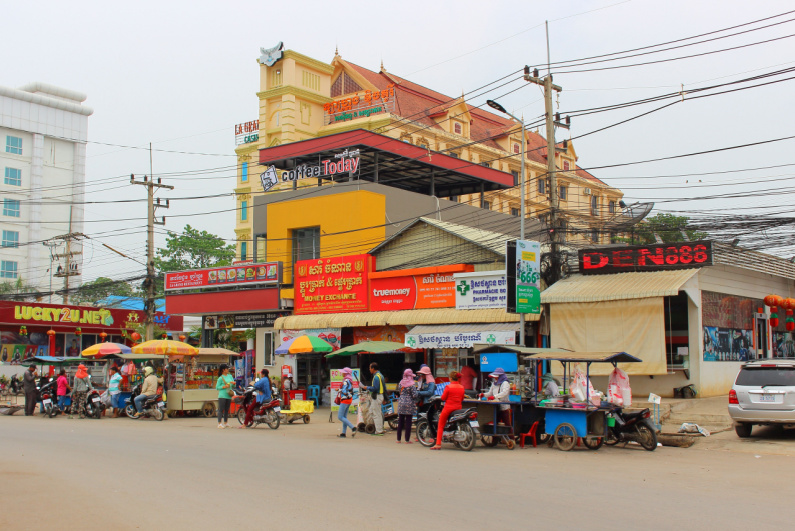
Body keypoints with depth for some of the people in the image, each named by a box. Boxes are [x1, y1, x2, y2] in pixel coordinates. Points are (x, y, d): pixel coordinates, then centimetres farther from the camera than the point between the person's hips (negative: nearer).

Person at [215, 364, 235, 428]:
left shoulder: (230, 376, 15)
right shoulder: (220, 378, -4)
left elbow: (233, 387, 21)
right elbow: (217, 387, -6)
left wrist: (233, 383, 0)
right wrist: (224, 386, -17)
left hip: (229, 396, 7)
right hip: (222, 396, -7)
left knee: (227, 410, 11)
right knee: (221, 409, -6)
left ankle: (225, 423, 19)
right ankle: (219, 423, -5)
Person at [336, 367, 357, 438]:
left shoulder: (346, 381, -16)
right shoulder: (350, 380, 13)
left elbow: (344, 391, -23)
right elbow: (351, 391, 16)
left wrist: (339, 389, -6)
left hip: (345, 400, -10)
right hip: (349, 399, 10)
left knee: (340, 417, -8)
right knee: (344, 417, 11)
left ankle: (353, 427, -15)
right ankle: (343, 433, 12)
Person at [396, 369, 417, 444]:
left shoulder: (400, 383, 5)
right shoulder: (412, 385, -12)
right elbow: (414, 395, -14)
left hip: (401, 403, 5)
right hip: (409, 404, -5)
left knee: (400, 422, 11)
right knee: (408, 422, 0)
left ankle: (398, 439, 15)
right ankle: (407, 440, 2)